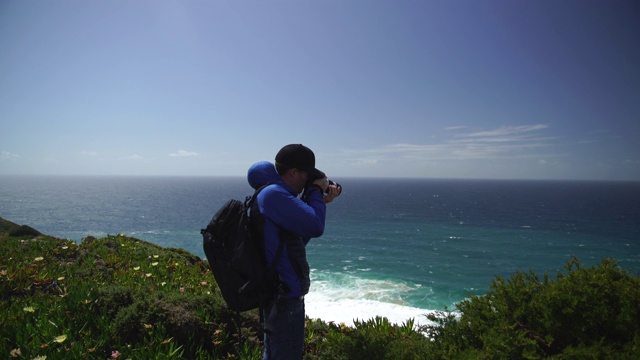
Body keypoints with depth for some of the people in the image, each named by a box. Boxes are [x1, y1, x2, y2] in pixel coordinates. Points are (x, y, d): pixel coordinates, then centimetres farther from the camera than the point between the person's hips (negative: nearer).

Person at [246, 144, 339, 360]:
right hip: (285, 294, -11)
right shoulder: (273, 194, -20)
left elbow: (300, 237, 17)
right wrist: (316, 191, -8)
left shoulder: (275, 193, 12)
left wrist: (320, 202, 9)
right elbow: (315, 226, -25)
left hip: (280, 291, 11)